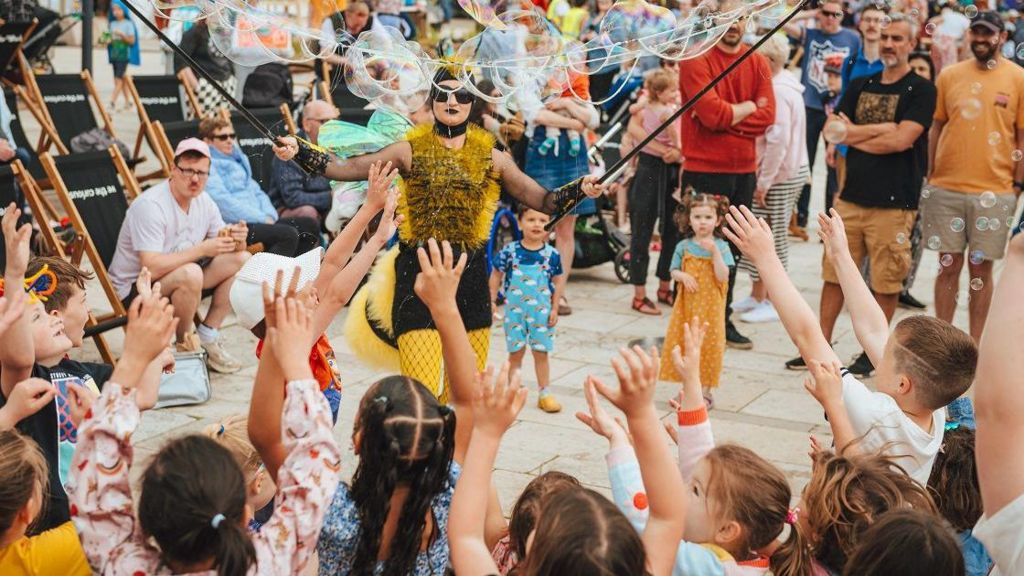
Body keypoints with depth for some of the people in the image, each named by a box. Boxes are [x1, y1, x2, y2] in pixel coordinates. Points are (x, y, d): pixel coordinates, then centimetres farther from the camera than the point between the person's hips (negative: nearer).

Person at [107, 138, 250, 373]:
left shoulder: (204, 201, 0)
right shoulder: (150, 206, -25)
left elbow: (229, 248, 5)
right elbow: (152, 268, -32)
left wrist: (237, 240, -20)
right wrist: (202, 249, -30)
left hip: (180, 278, 8)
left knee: (242, 260, -3)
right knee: (191, 273, -36)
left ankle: (207, 338, 1)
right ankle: (184, 344, -11)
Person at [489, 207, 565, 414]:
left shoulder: (551, 254, -6)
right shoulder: (509, 251, -8)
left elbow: (558, 281, 3)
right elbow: (496, 275, 2)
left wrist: (555, 308, 1)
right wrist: (492, 301, 0)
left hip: (541, 312, 1)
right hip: (514, 310, -1)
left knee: (541, 352, 8)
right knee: (516, 352, 9)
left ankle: (544, 393, 18)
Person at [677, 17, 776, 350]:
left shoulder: (757, 63, 7)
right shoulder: (697, 60, -8)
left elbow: (767, 115, -5)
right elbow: (711, 112, -20)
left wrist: (726, 116, -14)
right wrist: (748, 106, -6)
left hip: (744, 170, 6)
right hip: (704, 171, -6)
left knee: (731, 249, 14)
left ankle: (723, 321, 24)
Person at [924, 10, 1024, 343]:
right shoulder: (949, 76, 6)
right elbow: (937, 128, 10)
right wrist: (929, 178, 8)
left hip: (993, 191, -2)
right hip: (946, 188, 2)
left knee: (981, 268, 5)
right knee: (948, 266, 7)